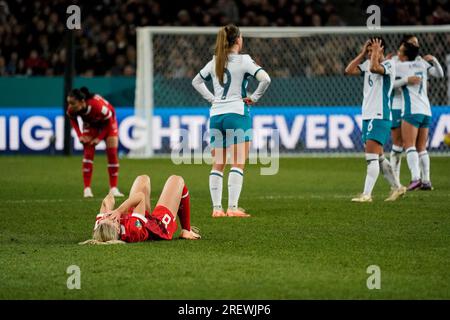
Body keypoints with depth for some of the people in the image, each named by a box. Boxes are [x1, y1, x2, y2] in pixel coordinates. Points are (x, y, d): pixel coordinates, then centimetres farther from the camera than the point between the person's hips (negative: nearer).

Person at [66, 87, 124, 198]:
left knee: (112, 153, -6)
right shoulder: (72, 110, -32)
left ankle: (113, 188, 2)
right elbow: (73, 120, -6)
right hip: (90, 123, 2)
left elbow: (109, 122, -25)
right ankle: (87, 189, -11)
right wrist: (80, 135, -17)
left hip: (107, 121, -2)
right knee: (88, 153, -11)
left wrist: (99, 138, -25)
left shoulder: (97, 105, -44)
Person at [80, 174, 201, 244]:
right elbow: (140, 196, -44)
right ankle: (186, 231, 28)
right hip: (161, 225, -5)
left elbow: (108, 200, -24)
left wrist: (109, 211, -41)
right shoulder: (132, 231, -51)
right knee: (177, 180, 13)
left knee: (143, 179, 27)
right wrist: (119, 211, -49)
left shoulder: (99, 230, -36)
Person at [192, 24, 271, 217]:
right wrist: (254, 97, -5)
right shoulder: (243, 60, -6)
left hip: (216, 115, 5)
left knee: (218, 165, 9)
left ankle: (216, 208, 7)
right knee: (238, 164, -4)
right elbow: (265, 79, -18)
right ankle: (232, 207, -11)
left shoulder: (214, 62, 11)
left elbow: (196, 81, 24)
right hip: (237, 114, -5)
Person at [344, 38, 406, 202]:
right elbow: (349, 70, 4)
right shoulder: (367, 64, 13)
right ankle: (397, 187, 23)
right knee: (378, 157, 13)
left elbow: (374, 68, -29)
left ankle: (367, 194, -17)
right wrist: (362, 53, 3)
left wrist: (375, 52, -14)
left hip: (380, 116, -9)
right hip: (367, 116, 9)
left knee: (372, 156, -14)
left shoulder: (389, 64, -9)